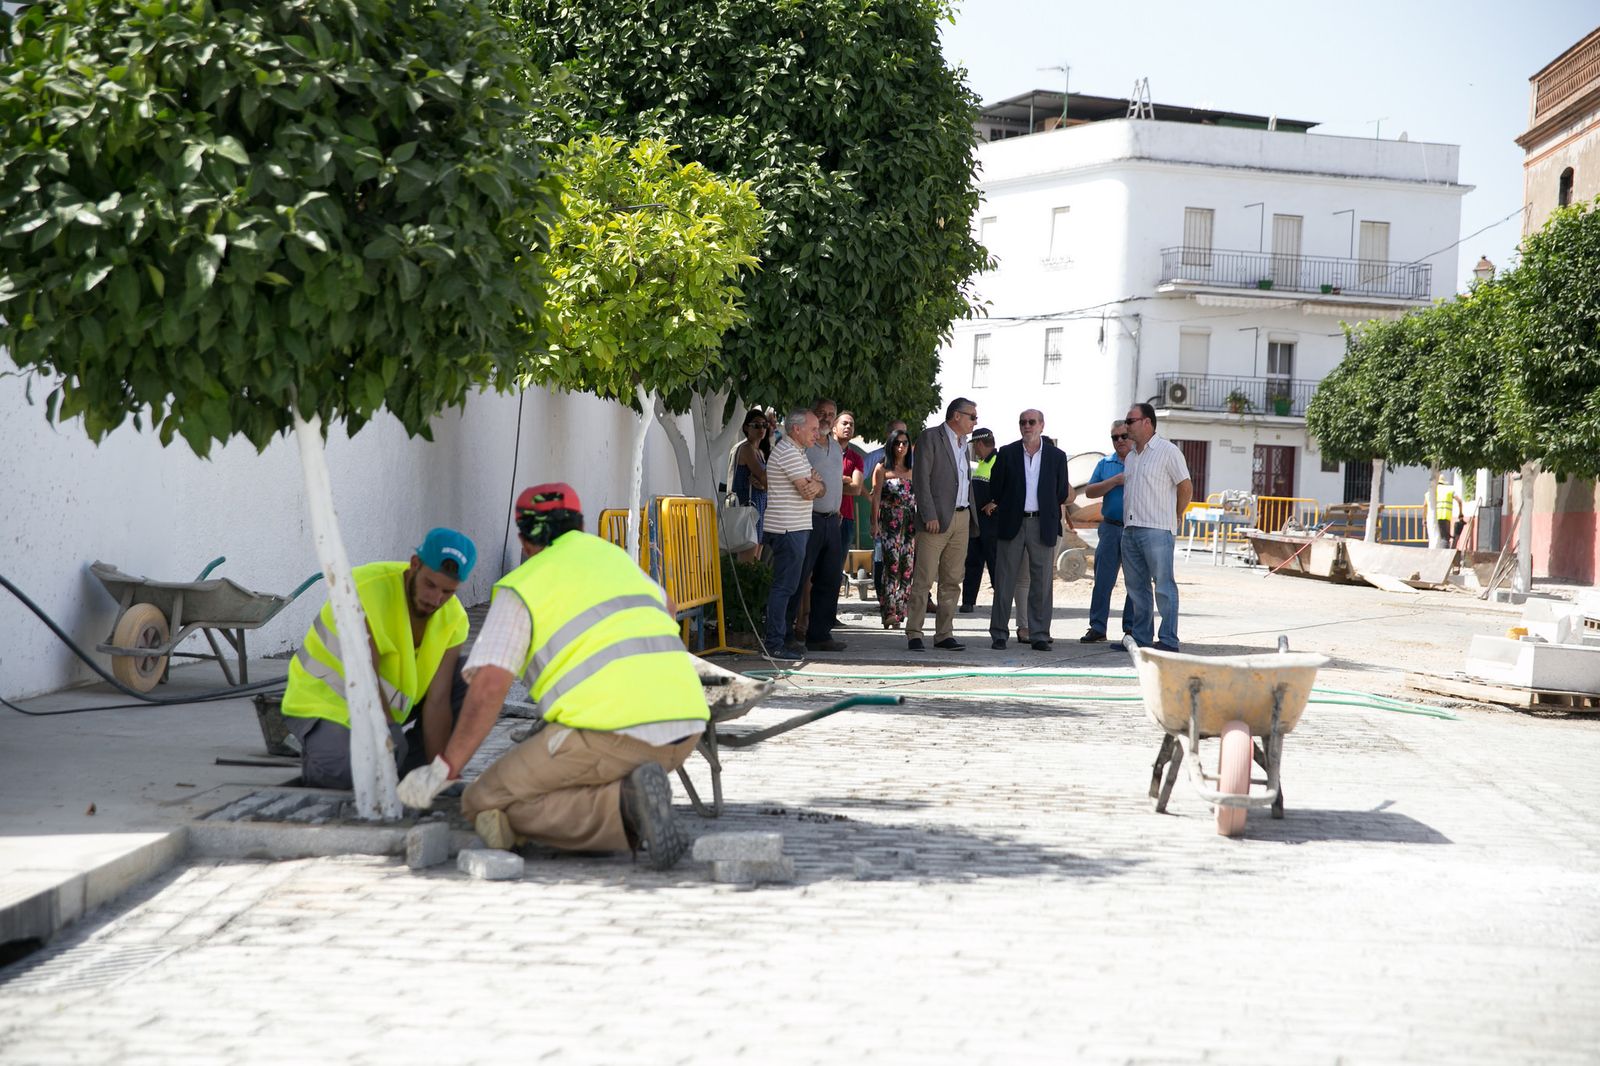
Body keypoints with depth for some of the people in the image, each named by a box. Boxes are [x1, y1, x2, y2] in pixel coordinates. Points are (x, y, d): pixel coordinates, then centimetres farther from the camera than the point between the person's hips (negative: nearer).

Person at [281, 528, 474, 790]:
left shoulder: (454, 618, -11)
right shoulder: (366, 590, -28)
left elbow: (437, 701, -14)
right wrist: (393, 748, -31)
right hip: (323, 704, -6)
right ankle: (317, 756, 1)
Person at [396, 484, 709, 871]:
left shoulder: (519, 588, 5)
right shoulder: (612, 555, 24)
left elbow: (489, 684, -8)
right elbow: (665, 607, 46)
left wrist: (443, 770, -3)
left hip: (614, 730, -7)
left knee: (487, 805, 3)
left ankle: (623, 807, -17)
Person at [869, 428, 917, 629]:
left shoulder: (912, 471, 17)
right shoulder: (882, 469, 4)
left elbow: (918, 499, 17)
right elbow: (876, 497, -1)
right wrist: (874, 523, -10)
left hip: (909, 523, 5)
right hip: (889, 522, -5)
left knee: (907, 567, 0)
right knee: (892, 564, -15)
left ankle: (898, 611, 6)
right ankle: (889, 612, -18)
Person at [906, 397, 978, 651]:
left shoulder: (964, 444, 19)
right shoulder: (930, 438, -5)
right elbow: (922, 478, -11)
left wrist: (971, 513, 12)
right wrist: (929, 516, -17)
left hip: (961, 518, 7)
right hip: (937, 519, -7)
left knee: (952, 580, 7)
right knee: (924, 579, -7)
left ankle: (944, 634, 10)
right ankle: (914, 635, -5)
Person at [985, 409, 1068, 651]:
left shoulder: (1056, 456, 6)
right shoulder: (1007, 453, 4)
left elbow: (1061, 494, 12)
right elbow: (995, 489, 8)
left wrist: (1050, 515, 11)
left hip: (1042, 525, 1)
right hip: (1012, 523, 0)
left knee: (1042, 583, 1)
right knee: (1004, 581, 1)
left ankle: (1039, 635, 7)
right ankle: (998, 635, 7)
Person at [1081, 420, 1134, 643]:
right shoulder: (1105, 464, 12)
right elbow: (1090, 491, 2)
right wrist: (1115, 481, -9)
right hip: (1110, 528, 2)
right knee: (1102, 580, 1)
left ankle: (1132, 628, 10)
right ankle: (1097, 627, 6)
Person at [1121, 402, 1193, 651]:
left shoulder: (1168, 451, -5)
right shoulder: (1130, 455, 17)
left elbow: (1186, 488, -2)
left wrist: (1174, 517, 5)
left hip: (1157, 530, -8)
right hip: (1130, 529, 8)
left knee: (1164, 586, -6)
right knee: (1136, 586, 10)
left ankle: (1168, 641, -4)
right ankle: (1139, 638, 17)